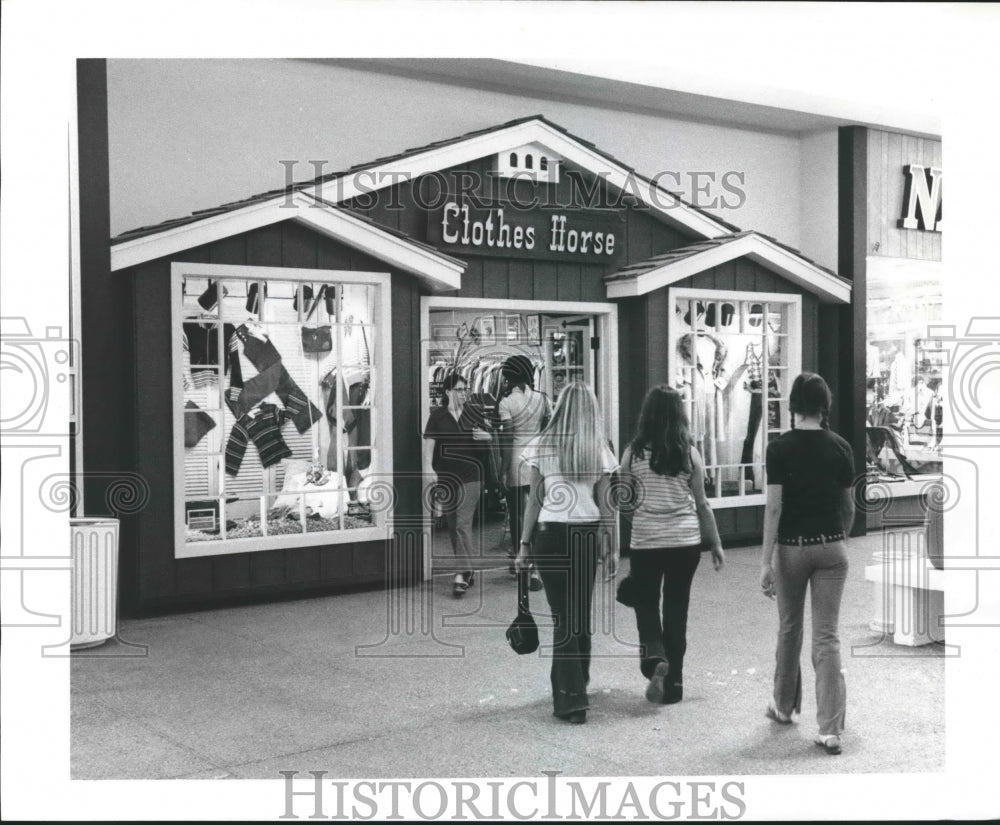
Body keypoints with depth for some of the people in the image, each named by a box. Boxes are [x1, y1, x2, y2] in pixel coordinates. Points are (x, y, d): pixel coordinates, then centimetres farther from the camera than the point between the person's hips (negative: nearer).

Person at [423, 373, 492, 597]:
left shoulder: (472, 414, 5)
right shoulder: (438, 415, 2)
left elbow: (489, 439, 15)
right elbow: (428, 443, -1)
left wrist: (487, 436, -9)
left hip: (470, 476, -1)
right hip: (446, 476, 1)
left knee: (463, 524, -10)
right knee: (452, 526, 8)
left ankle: (463, 574, -12)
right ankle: (466, 570, 20)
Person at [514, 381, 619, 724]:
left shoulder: (542, 447, -5)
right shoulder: (599, 452, 0)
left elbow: (534, 501, -3)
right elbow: (605, 505, 2)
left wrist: (524, 545, 4)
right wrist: (612, 548, 10)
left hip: (550, 534, -2)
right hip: (587, 536, 2)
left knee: (563, 616, 1)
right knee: (582, 614, 16)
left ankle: (571, 699, -3)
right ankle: (576, 686, 30)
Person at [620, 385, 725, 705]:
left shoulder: (633, 453, -6)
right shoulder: (689, 453, -2)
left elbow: (624, 502, 0)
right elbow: (701, 504, 3)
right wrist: (715, 543, 12)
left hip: (645, 541, -1)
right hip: (686, 541, 2)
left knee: (646, 603, 15)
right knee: (677, 608, 11)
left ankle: (654, 658, -11)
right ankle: (672, 684, 17)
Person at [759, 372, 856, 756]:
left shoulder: (779, 447, -10)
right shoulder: (840, 447, 0)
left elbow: (774, 506, -13)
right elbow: (848, 505, 9)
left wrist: (765, 561, -11)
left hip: (792, 548, -2)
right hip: (831, 548, 2)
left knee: (789, 629, 17)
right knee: (827, 636, 1)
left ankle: (785, 706, 34)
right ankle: (830, 729, -6)